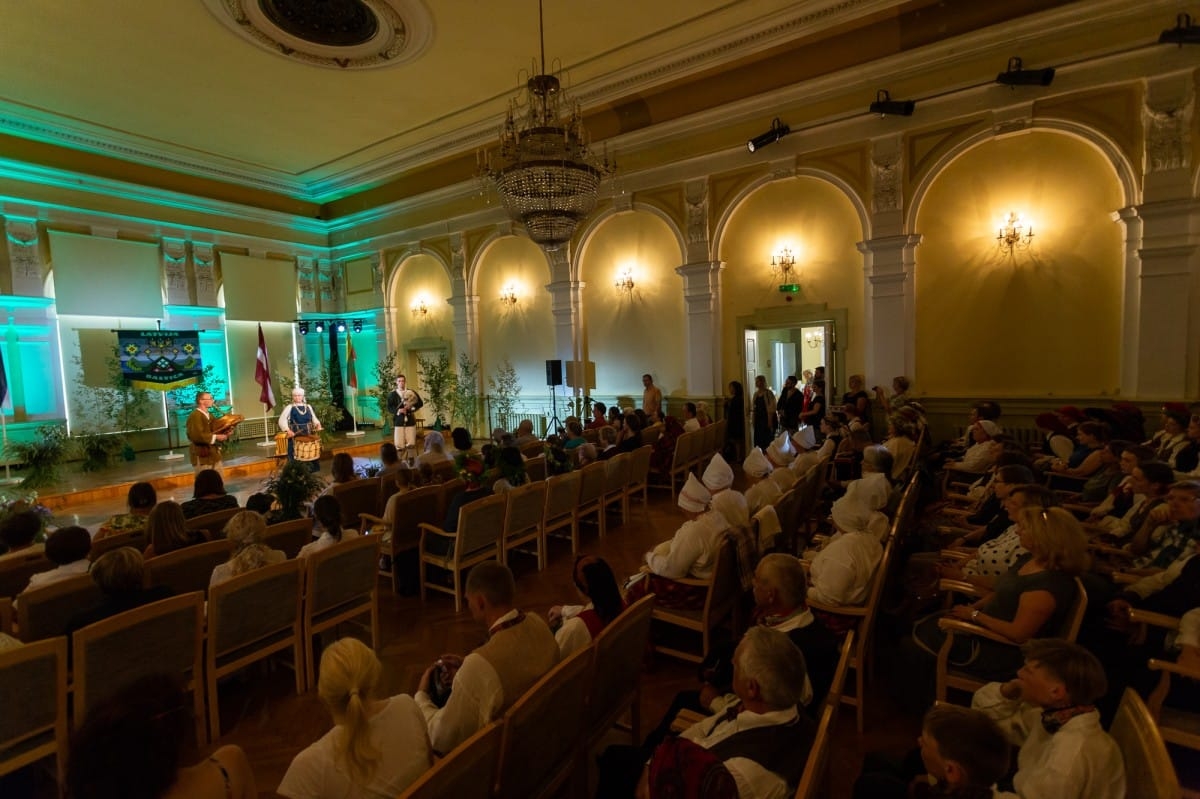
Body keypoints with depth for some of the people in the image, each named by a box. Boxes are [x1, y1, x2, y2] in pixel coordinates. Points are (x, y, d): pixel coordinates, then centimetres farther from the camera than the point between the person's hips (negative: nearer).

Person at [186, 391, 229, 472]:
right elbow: (197, 435, -28)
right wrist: (215, 437, -23)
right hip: (202, 457, -9)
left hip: (214, 455, 9)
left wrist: (225, 434, 0)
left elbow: (215, 430, 21)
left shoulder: (209, 415, 15)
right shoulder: (195, 416, -16)